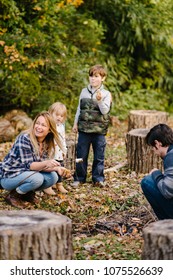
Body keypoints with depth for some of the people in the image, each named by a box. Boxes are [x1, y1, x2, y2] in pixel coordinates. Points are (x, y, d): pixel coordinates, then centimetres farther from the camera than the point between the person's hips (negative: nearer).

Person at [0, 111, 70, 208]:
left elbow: (41, 166, -2)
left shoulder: (48, 143, -1)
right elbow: (27, 165, -26)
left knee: (53, 177, -10)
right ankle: (13, 195, -8)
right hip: (9, 176, -7)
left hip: (26, 174, 7)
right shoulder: (25, 138, -24)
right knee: (37, 178, -31)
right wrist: (46, 163, -43)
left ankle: (28, 193, 9)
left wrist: (57, 168, -22)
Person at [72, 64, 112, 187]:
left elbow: (105, 110, -12)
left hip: (99, 130, -2)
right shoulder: (84, 92, 9)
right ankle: (79, 178, 14)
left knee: (99, 156, 4)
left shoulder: (106, 94, -1)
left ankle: (98, 178, 14)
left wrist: (99, 100, -27)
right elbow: (79, 109, 15)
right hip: (84, 128, 2)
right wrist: (75, 123, 11)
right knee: (81, 155, 6)